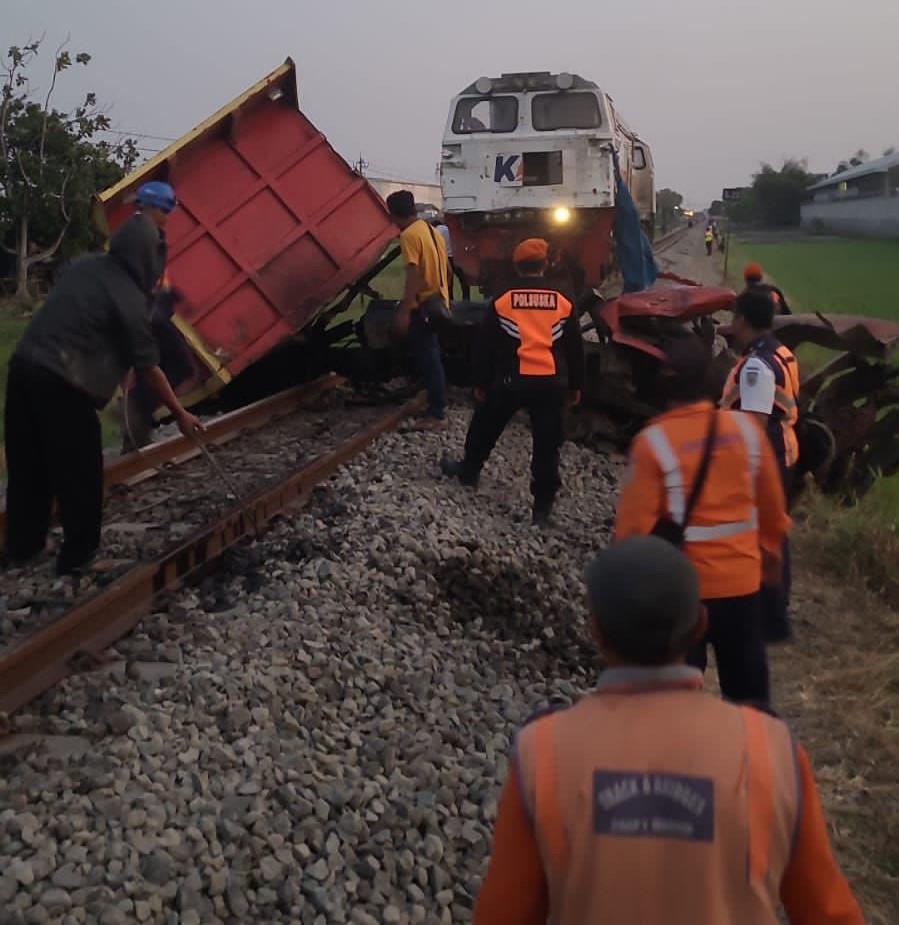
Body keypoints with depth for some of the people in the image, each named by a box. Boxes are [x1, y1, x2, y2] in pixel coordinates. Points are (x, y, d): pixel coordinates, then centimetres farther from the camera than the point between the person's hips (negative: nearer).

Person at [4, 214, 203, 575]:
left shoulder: (86, 265, 12)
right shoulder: (128, 297, -9)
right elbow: (149, 367, -7)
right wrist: (180, 414, 0)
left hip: (24, 364, 8)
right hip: (61, 382, -8)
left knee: (27, 465, 17)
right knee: (79, 472, 5)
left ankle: (22, 544, 29)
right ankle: (79, 554, 11)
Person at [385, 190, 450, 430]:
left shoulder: (409, 235, -15)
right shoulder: (432, 231, 14)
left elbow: (414, 275, -22)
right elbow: (445, 269, 19)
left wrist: (404, 310, -23)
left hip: (423, 305, -9)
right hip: (438, 302, 9)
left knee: (428, 359, -6)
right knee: (431, 357, 17)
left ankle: (437, 415, -5)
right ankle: (436, 408, 24)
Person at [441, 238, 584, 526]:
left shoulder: (502, 302, -1)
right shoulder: (564, 303, 3)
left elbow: (484, 348, 3)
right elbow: (575, 350, 9)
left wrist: (480, 383, 13)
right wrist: (574, 387, 18)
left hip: (510, 381, 0)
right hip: (551, 383, 1)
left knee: (484, 429, 24)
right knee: (546, 446, 5)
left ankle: (468, 470, 43)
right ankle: (542, 507, 6)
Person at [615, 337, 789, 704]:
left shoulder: (653, 441, -17)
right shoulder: (746, 428, -5)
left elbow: (635, 521, -14)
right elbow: (772, 504, 7)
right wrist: (771, 548, 25)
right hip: (742, 578, 4)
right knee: (746, 681, 19)